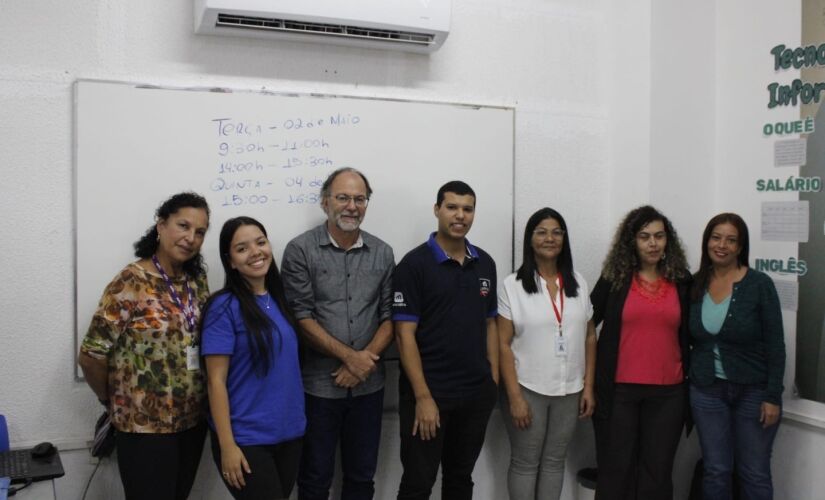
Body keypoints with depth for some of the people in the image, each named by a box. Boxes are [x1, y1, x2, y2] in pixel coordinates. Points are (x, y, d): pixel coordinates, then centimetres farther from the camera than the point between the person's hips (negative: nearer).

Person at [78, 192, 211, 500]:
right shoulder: (131, 283, -15)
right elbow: (91, 355, -14)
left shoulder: (198, 280, 4)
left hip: (193, 419, 6)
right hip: (145, 424, -6)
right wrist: (111, 399, 0)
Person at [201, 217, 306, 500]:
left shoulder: (278, 300, 5)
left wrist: (295, 421, 8)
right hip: (246, 439, -6)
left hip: (289, 433, 6)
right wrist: (227, 445, -16)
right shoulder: (224, 307, -13)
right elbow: (216, 381, -14)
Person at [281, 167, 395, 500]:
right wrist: (350, 356, -15)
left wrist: (365, 359, -10)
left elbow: (389, 316, 4)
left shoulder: (383, 254, 5)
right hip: (318, 385, -3)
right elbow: (301, 317, -11)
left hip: (368, 385, 4)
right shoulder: (300, 250, -6)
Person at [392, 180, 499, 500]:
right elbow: (405, 334, -13)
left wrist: (494, 380, 6)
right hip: (429, 393, -5)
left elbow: (489, 324, 13)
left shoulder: (485, 264, 7)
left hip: (477, 393, 5)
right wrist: (423, 396, -16)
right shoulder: (414, 264, -10)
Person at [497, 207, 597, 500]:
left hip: (569, 390, 3)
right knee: (525, 463, 8)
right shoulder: (512, 285, -7)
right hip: (528, 389, -3)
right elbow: (503, 345, -9)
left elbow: (589, 337, 9)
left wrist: (588, 387, 4)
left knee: (554, 461, 14)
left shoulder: (578, 283, 5)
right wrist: (514, 397, -13)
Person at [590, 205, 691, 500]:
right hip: (618, 389, -1)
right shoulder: (614, 278, 0)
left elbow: (688, 336, 10)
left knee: (657, 470, 12)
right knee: (615, 468, 9)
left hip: (668, 392, 1)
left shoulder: (682, 281, 4)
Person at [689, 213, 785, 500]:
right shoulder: (695, 285, 0)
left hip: (753, 390, -2)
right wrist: (691, 376, 2)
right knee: (715, 471, 9)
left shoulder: (759, 284, -10)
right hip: (707, 390, 3)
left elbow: (775, 344, -9)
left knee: (754, 473, 7)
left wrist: (773, 397, -11)